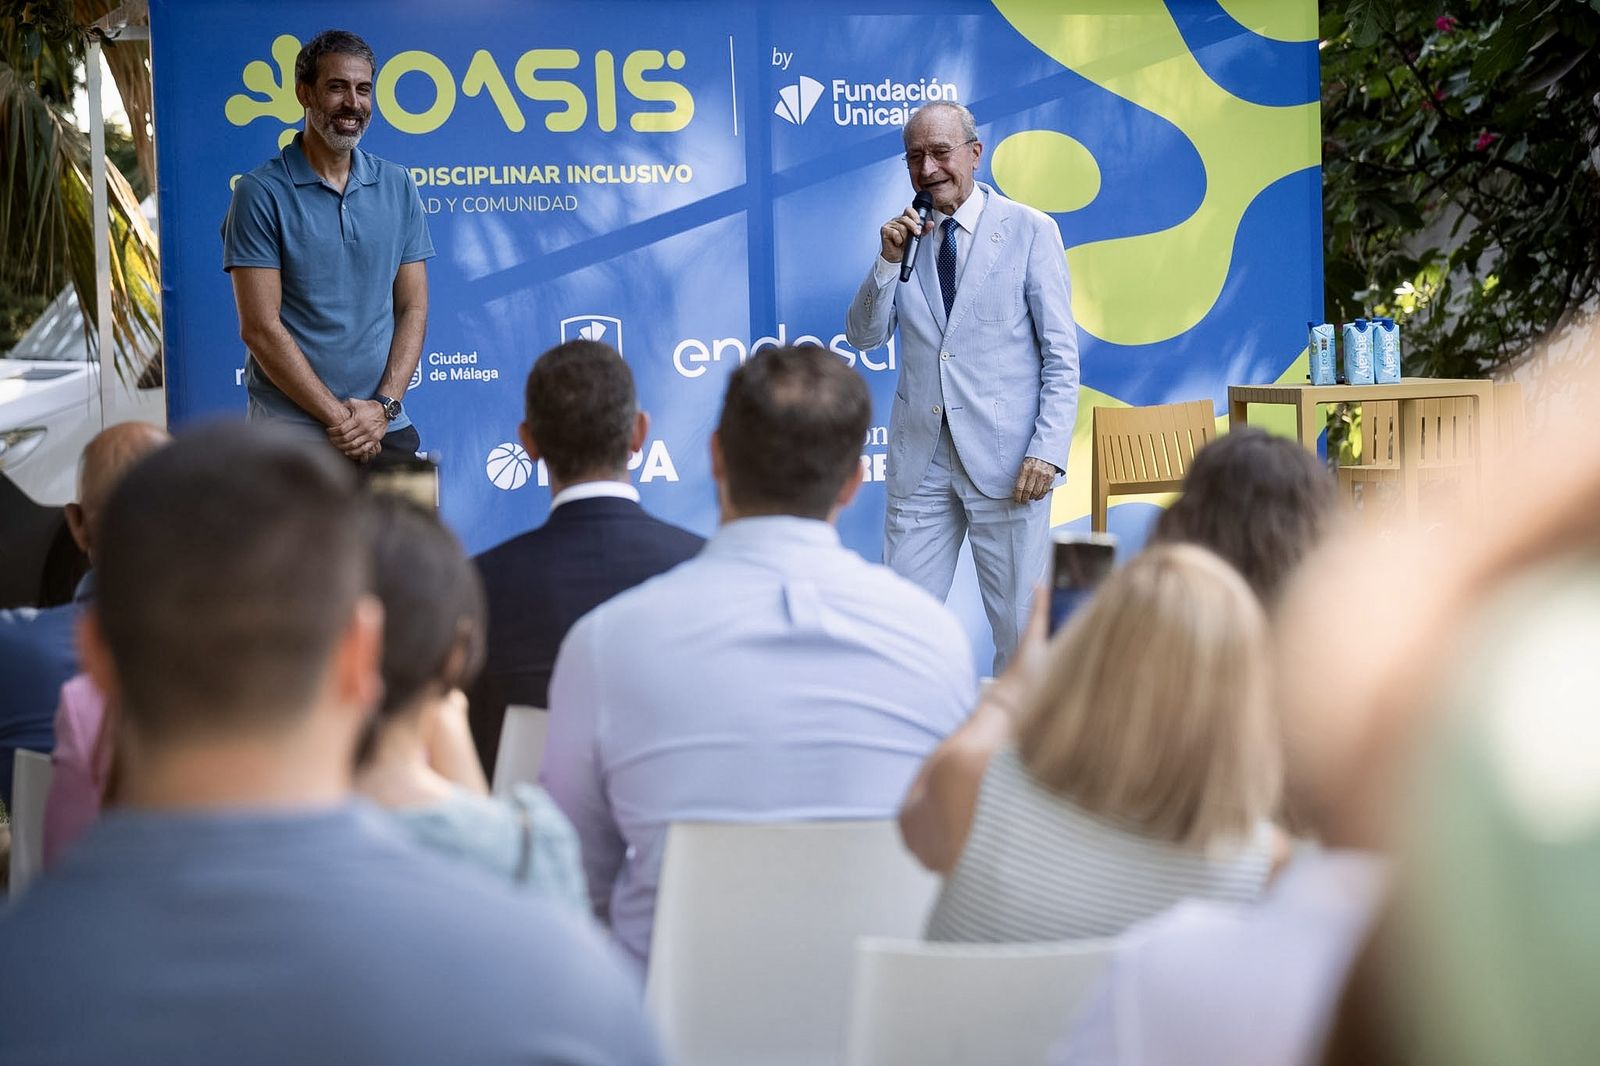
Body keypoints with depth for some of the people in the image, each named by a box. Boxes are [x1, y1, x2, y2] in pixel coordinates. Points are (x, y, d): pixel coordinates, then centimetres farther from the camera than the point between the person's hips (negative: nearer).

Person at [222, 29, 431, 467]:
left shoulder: (398, 187, 9)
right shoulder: (261, 193, -4)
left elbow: (413, 309, 9)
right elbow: (259, 327, -9)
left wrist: (383, 406, -6)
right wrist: (338, 417, -12)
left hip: (387, 431, 4)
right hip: (292, 429, -4)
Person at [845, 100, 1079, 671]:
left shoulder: (1030, 231, -2)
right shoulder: (904, 235, 10)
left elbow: (1062, 356, -3)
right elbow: (864, 336, 7)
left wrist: (1048, 449, -13)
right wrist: (889, 260, -8)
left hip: (1006, 459, -3)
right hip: (920, 459, 4)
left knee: (1020, 625, 2)